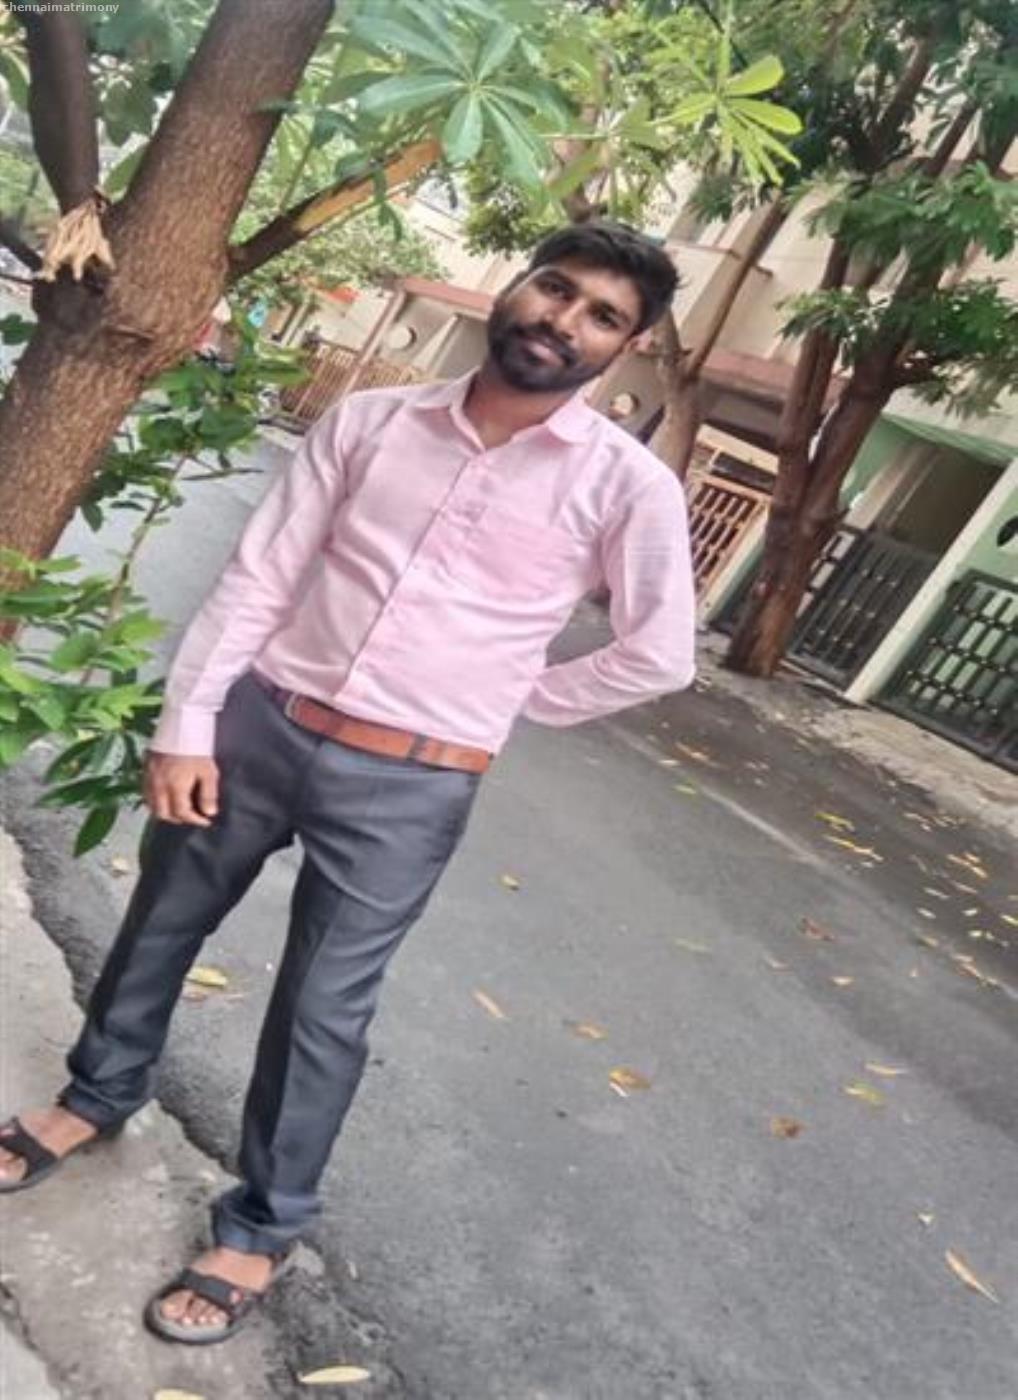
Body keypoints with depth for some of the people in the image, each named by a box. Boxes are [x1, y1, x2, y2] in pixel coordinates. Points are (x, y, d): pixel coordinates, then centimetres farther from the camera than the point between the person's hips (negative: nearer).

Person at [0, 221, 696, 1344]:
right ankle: (98, 1095, 50)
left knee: (323, 1011, 9)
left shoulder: (628, 485, -7)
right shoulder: (369, 419, 0)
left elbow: (658, 655, -2)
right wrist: (185, 723, -3)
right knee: (160, 925, 21)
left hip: (408, 787, -3)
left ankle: (260, 1230, 33)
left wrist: (509, 698, 1)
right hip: (258, 724, 4)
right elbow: (258, 577, 0)